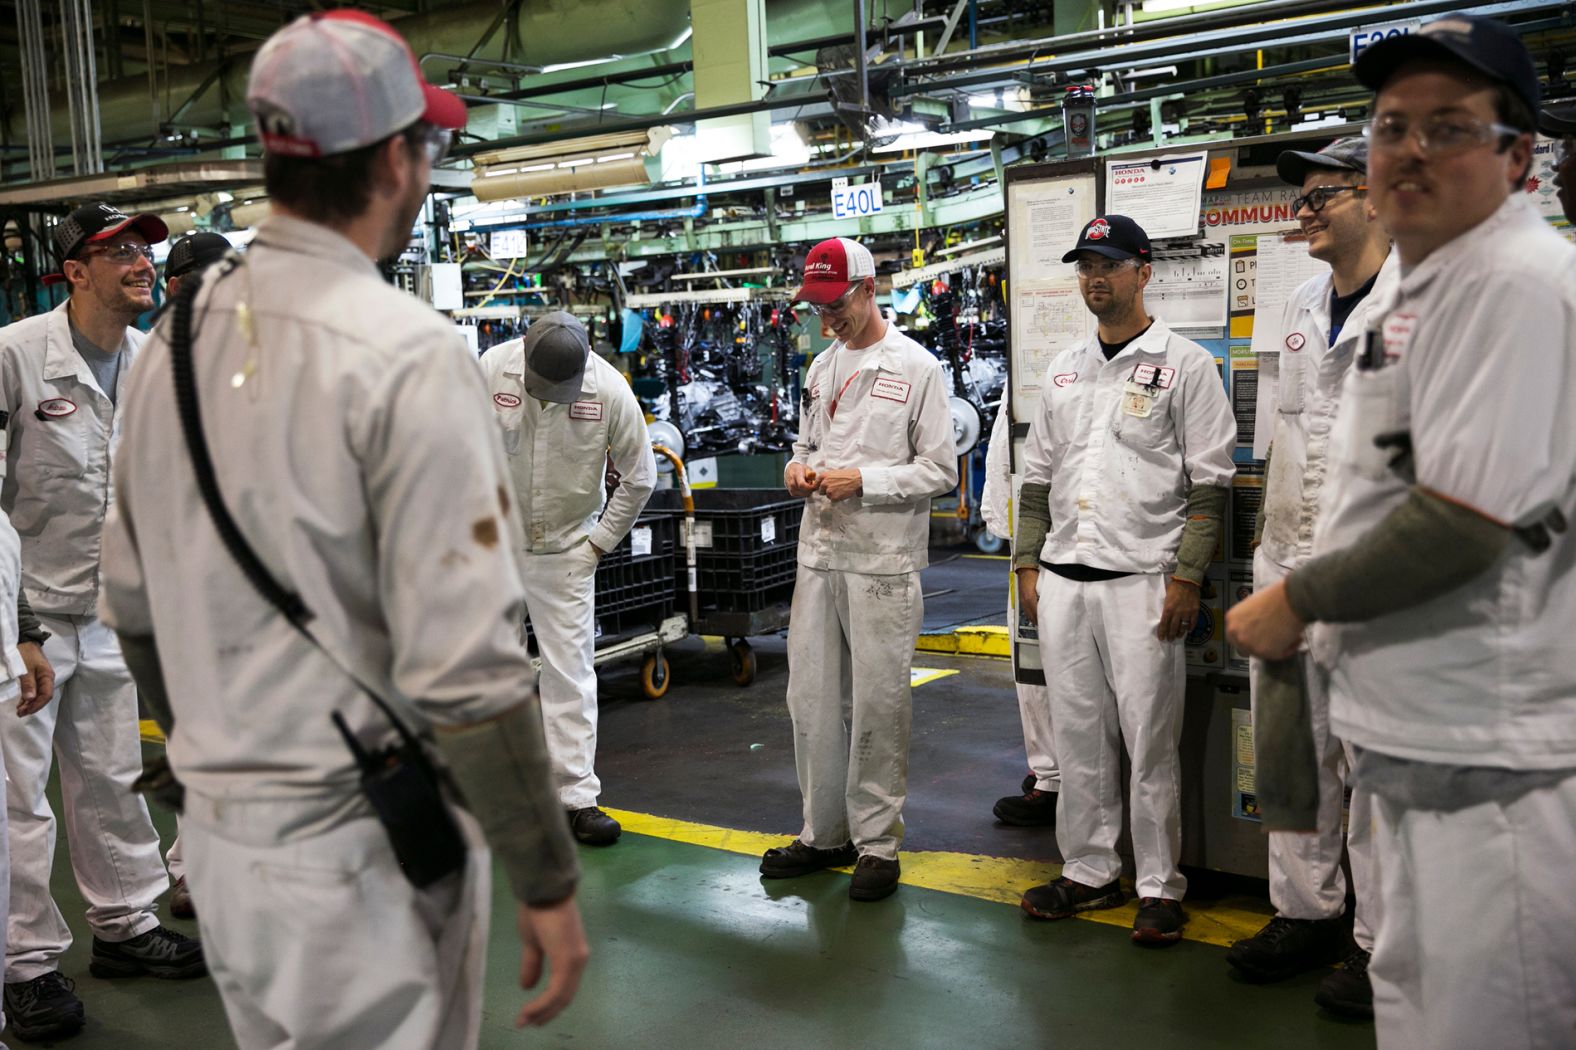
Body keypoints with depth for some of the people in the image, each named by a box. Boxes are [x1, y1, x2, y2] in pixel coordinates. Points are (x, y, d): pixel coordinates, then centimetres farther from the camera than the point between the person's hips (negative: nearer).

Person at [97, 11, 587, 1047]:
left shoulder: (178, 337, 3)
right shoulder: (408, 353, -19)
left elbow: (134, 606, 12)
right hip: (358, 852, -7)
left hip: (214, 831, 7)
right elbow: (464, 667, -22)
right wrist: (548, 882, -13)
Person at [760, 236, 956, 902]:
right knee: (811, 699, 9)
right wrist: (799, 469, 3)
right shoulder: (821, 367, 16)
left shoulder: (915, 366, -4)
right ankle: (824, 833, 23)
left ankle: (877, 842, 12)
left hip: (882, 562, -6)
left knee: (878, 706, -1)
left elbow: (940, 470, -7)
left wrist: (862, 481, -16)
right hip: (819, 554, 6)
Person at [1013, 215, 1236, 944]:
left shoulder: (1184, 365, -1)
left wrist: (1186, 577, -12)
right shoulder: (1063, 370, 16)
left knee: (1150, 741, -1)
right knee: (1078, 736, 11)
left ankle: (1159, 887, 11)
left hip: (1141, 580, -5)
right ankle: (1089, 871, 22)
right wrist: (1027, 564, 11)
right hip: (1063, 581, 5)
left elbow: (1209, 484, -5)